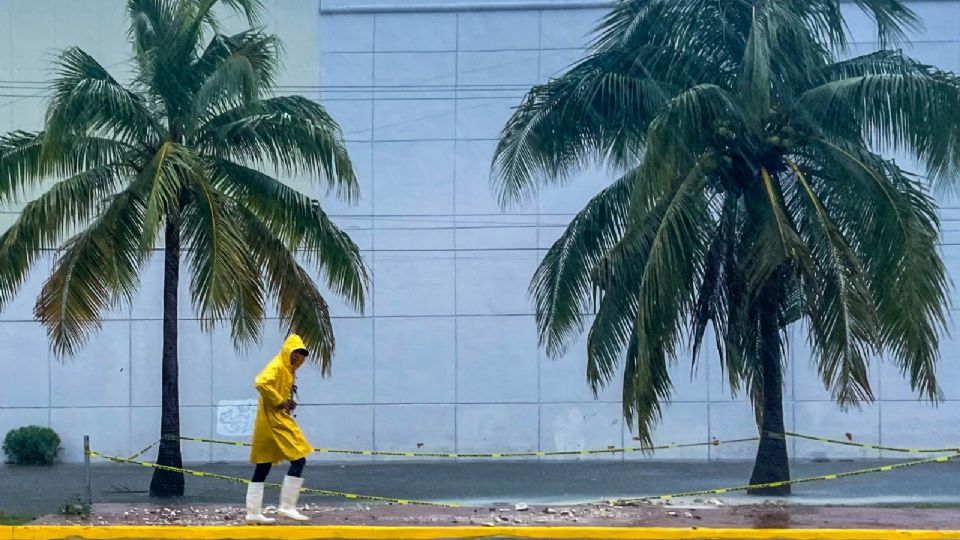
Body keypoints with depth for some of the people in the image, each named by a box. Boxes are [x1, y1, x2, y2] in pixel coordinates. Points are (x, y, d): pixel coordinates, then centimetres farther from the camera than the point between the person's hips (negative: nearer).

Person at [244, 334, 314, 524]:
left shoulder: (288, 369, 17)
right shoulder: (277, 366, -12)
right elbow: (261, 383, -28)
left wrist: (289, 403, 6)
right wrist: (279, 402, -21)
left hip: (279, 420, 10)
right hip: (275, 421, -10)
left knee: (263, 468, 9)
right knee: (298, 460, -8)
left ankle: (253, 513, 10)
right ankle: (287, 507, -7)